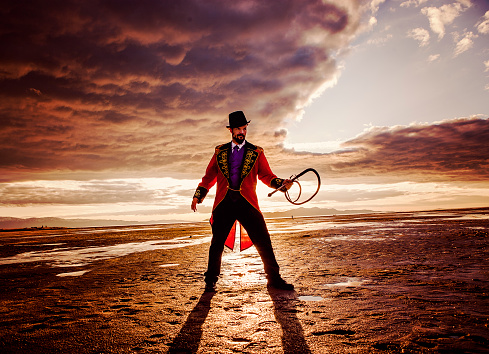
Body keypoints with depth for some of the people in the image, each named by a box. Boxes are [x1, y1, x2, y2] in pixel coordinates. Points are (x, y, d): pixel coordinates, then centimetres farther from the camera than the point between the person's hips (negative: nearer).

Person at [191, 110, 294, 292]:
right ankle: (211, 280, 22)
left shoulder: (256, 152, 11)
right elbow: (209, 176, 17)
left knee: (263, 242, -1)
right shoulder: (220, 151, 14)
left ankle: (274, 279, 15)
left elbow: (266, 176, 7)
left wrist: (281, 183, -11)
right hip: (224, 203, 1)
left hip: (247, 203, 0)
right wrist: (198, 195, 11)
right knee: (217, 242, 5)